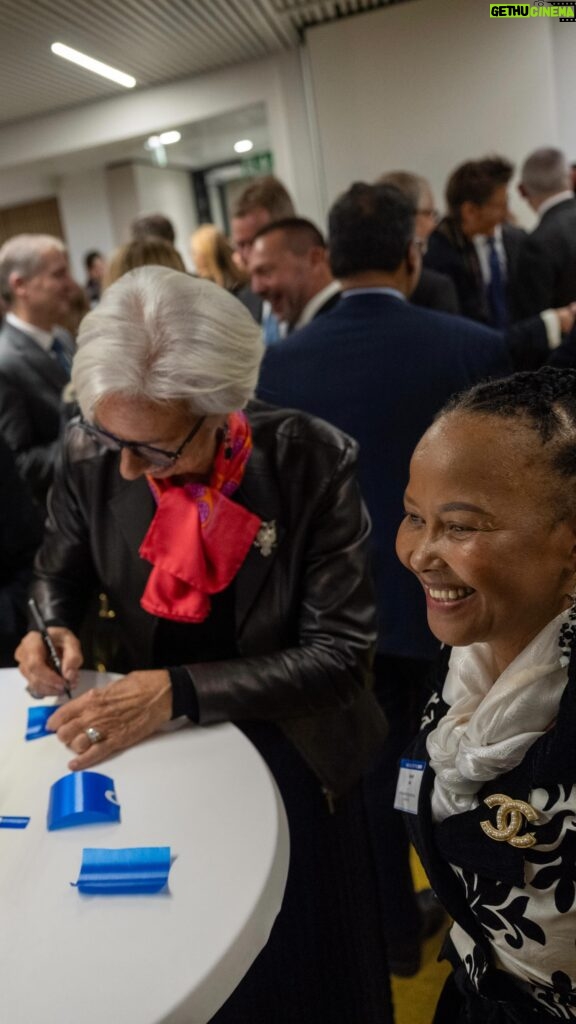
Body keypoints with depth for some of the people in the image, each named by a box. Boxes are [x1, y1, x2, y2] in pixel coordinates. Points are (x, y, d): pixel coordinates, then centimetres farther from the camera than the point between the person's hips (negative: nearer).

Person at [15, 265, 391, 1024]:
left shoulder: (314, 462, -25)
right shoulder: (90, 456, -15)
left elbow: (341, 651, -22)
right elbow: (58, 573, 5)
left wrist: (178, 691, -31)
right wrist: (53, 631, -18)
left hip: (286, 748, -2)